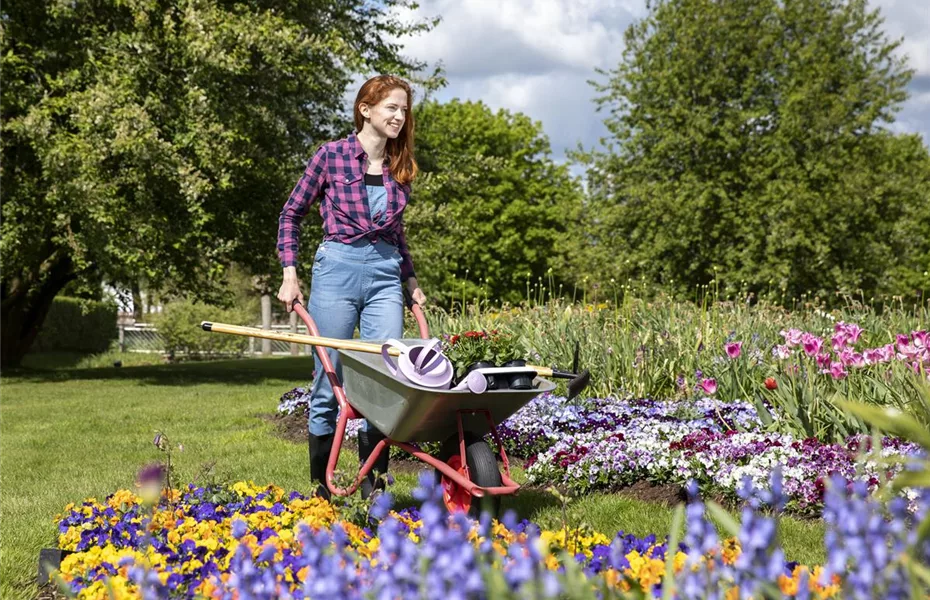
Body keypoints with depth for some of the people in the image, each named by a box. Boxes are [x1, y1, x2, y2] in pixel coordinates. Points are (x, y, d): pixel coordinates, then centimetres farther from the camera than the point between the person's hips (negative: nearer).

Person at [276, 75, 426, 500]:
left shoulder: (400, 167, 10)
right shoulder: (332, 155, -3)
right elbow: (291, 214, 5)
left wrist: (411, 281, 20)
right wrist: (290, 274, -2)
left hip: (385, 275, 4)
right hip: (337, 269, -4)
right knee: (329, 382, 2)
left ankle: (373, 486, 6)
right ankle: (321, 487, 13)